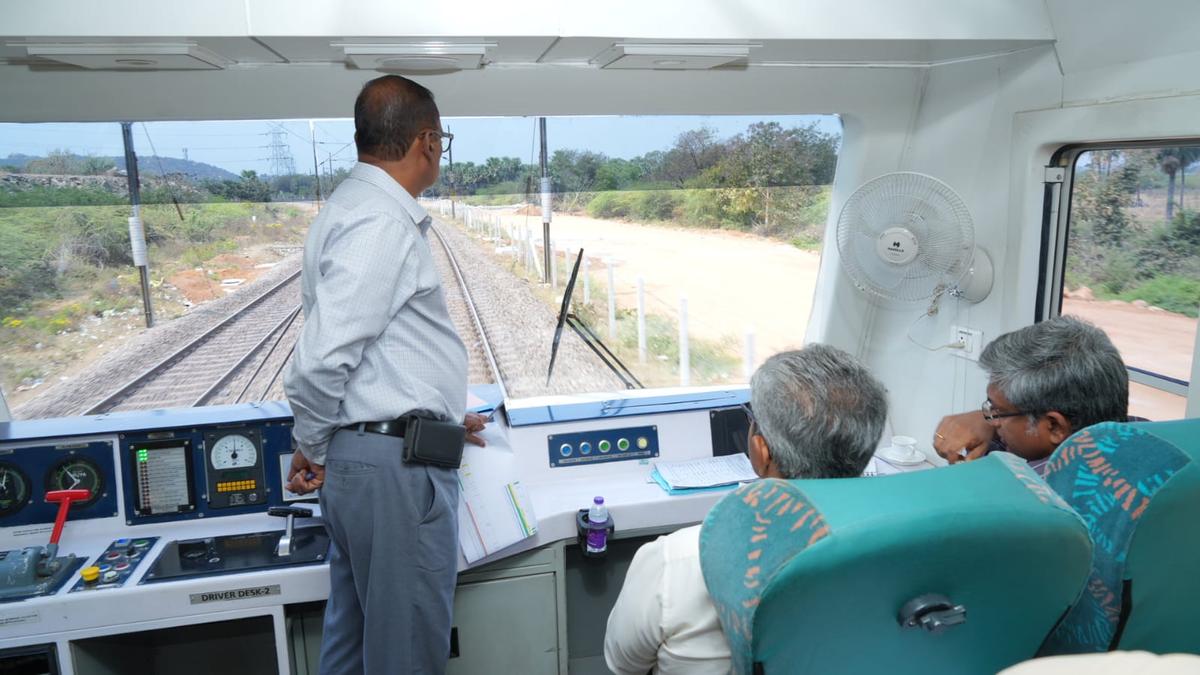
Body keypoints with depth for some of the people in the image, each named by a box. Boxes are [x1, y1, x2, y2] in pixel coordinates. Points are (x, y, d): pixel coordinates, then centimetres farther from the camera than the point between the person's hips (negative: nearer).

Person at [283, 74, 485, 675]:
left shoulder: (354, 206, 14)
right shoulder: (382, 222, -17)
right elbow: (323, 356, -21)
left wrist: (436, 418, 21)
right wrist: (311, 446, -4)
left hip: (361, 461, 10)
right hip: (396, 467, -10)